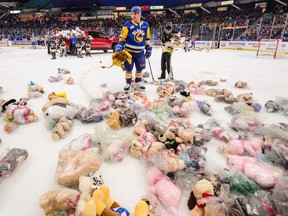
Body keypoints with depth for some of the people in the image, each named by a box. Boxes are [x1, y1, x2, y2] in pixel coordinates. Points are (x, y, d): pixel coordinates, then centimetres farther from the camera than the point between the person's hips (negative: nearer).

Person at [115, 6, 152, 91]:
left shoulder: (145, 25, 3)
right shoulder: (128, 24, -8)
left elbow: (147, 39, 10)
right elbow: (122, 37, -6)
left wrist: (148, 49, 9)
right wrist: (119, 47, -18)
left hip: (140, 52, 3)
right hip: (129, 51, -3)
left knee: (140, 68, 11)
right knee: (128, 68, 4)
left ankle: (138, 83, 27)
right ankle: (128, 83, 20)